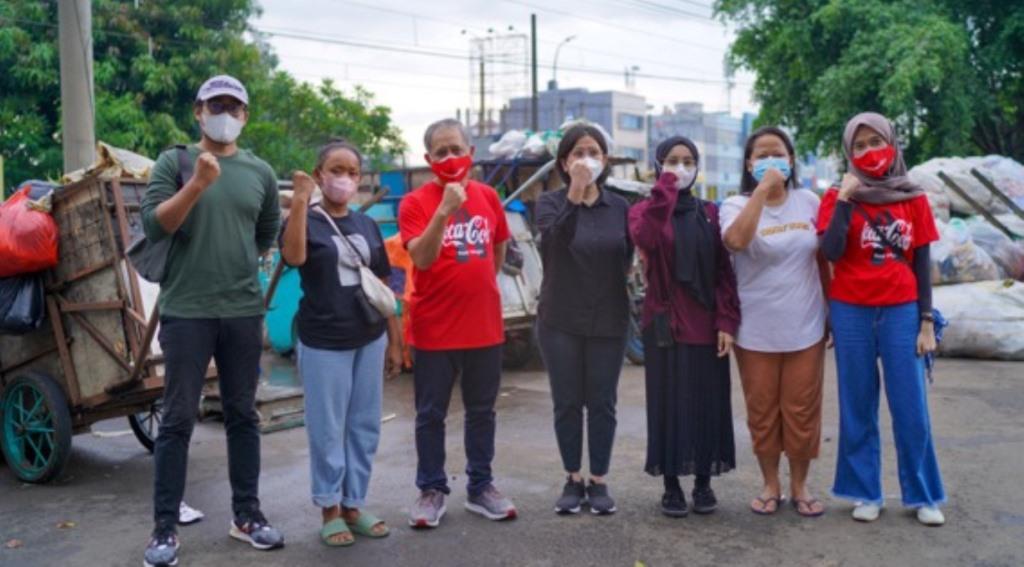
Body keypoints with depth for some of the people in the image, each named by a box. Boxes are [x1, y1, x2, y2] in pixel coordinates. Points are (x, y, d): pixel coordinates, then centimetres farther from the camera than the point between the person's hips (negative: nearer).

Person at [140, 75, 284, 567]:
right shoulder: (174, 162, 0)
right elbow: (153, 226, -12)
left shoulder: (261, 172, 8)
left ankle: (246, 515, 22)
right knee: (178, 420, 1)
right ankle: (165, 527, 11)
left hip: (244, 312, 3)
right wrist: (197, 184, -22)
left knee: (242, 416, 11)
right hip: (186, 312, -3)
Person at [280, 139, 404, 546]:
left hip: (369, 339, 5)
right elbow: (294, 256, -29)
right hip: (323, 342, -5)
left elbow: (382, 287, 11)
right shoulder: (307, 221, -5)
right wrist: (301, 200, -30)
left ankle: (354, 505, 25)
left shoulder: (367, 226, 8)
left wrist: (394, 340, 10)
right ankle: (330, 510, 19)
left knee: (365, 427, 11)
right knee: (328, 429, 4)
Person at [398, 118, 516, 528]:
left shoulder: (488, 197, 3)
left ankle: (481, 487, 27)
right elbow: (421, 258, -22)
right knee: (431, 414, 7)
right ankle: (432, 490, 21)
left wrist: (478, 285, 12)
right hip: (434, 329, -4)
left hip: (485, 325, 4)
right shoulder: (415, 202, -9)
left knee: (482, 411, 14)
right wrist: (446, 210, -31)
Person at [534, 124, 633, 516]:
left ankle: (599, 481, 19)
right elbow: (555, 239, -24)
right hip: (560, 321, -1)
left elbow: (628, 259, 9)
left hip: (608, 320, 1)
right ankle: (573, 480, 20)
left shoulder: (619, 206, 4)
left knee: (602, 403, 6)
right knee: (567, 403, 6)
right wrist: (575, 191, -34)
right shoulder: (550, 202, -2)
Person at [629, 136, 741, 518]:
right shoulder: (645, 210, 2)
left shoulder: (709, 213, 9)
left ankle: (704, 483, 19)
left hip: (707, 324, 2)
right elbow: (647, 239, -24)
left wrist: (727, 321, -6)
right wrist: (665, 188, -18)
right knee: (669, 402, 2)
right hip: (665, 324, -2)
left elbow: (724, 270, 4)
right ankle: (671, 486, 13)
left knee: (708, 403, 6)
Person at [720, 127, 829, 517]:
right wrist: (763, 188, -24)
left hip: (806, 328, 2)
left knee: (802, 412, 9)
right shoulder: (737, 205, -5)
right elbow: (736, 240, -28)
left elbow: (823, 259, 11)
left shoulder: (809, 202, 3)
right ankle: (770, 484, 26)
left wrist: (833, 312, 11)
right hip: (755, 332, -2)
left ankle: (799, 485, 26)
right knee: (762, 412, 9)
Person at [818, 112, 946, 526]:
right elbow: (831, 252, -14)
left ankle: (923, 495, 16)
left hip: (901, 311, 1)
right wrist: (844, 199, -16)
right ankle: (865, 493, 17)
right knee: (858, 407, 6)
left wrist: (926, 321, 2)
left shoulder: (913, 199, 4)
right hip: (851, 312, 0)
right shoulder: (838, 197, 0)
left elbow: (922, 263, 5)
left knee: (911, 408, 3)